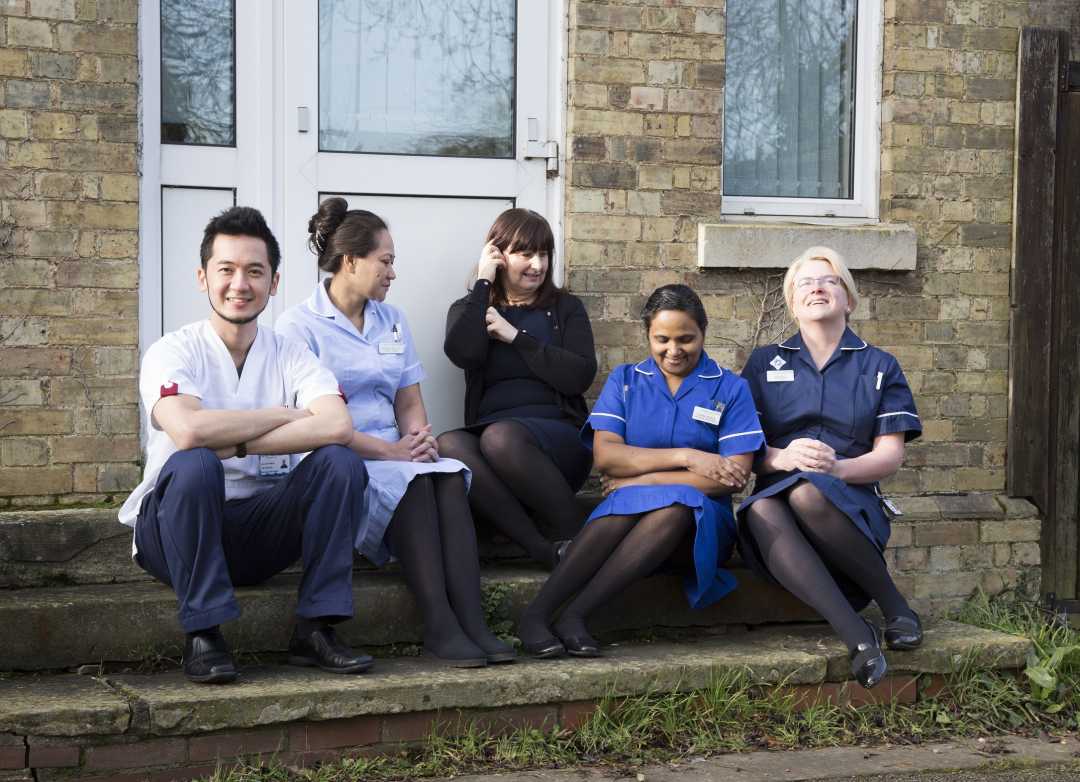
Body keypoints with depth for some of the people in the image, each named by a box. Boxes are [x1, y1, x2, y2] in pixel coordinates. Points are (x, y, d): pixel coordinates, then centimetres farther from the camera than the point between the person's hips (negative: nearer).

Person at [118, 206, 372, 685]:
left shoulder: (290, 357, 4)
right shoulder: (174, 353, -6)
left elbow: (337, 426, -18)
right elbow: (189, 431, -28)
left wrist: (234, 443, -22)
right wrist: (281, 415, -15)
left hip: (261, 532, 3)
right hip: (177, 532, -3)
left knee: (341, 462, -20)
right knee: (194, 464, -34)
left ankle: (315, 629, -17)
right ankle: (202, 634, -24)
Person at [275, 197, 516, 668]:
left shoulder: (392, 321, 21)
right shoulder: (298, 325, -2)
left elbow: (409, 401, 16)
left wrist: (419, 438, -8)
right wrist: (389, 451, -19)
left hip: (396, 451, 5)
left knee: (449, 475, -28)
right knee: (410, 481, -34)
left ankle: (471, 620, -40)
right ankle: (438, 628, -38)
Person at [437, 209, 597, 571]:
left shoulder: (565, 308, 18)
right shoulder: (468, 309, 19)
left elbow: (581, 376, 1)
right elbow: (463, 354, -6)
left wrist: (515, 336, -2)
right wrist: (483, 283, 3)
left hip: (558, 434, -1)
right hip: (487, 429, 2)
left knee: (501, 437, -37)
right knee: (448, 444, -35)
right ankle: (546, 551, -43)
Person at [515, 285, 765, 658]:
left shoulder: (730, 389, 9)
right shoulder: (624, 381, 14)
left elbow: (736, 476, -3)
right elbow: (605, 455, -1)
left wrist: (642, 480, -9)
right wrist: (686, 456, -13)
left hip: (703, 521, 0)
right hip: (628, 515, 1)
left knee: (676, 502, -37)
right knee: (626, 502, -36)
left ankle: (576, 614, -41)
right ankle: (536, 614, -45)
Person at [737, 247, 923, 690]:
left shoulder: (879, 367, 17)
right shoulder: (764, 364, 19)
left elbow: (890, 455, 6)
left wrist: (838, 468, -16)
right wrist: (783, 457, -14)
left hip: (852, 506, -1)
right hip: (776, 498, 1)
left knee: (808, 492, -38)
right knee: (761, 512, -38)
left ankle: (893, 603, -23)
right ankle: (855, 634, -46)